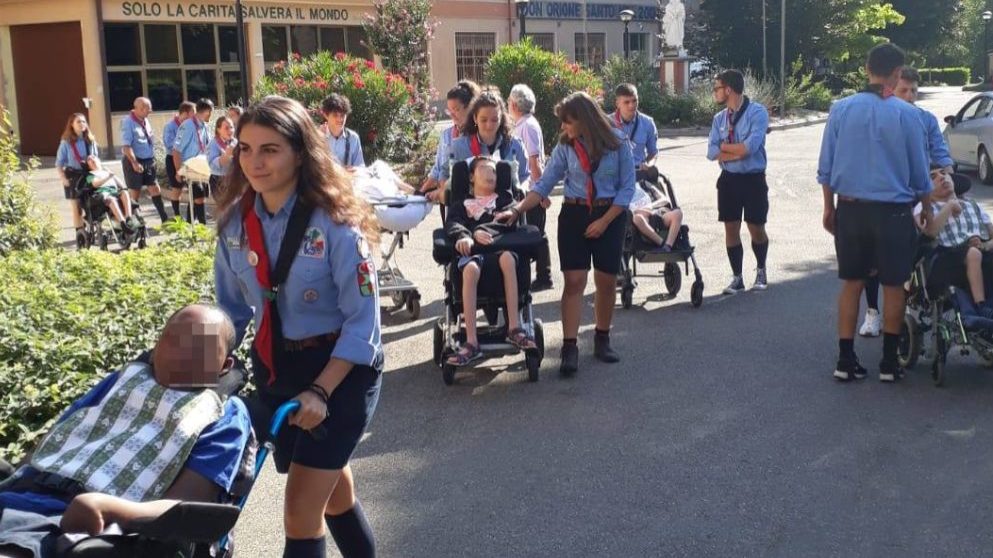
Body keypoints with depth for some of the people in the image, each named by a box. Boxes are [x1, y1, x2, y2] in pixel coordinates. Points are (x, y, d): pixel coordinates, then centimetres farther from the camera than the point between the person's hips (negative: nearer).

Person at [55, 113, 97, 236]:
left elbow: (96, 157, 16)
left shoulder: (90, 140, 6)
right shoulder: (66, 142, -6)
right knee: (76, 207, 4)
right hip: (73, 176, -3)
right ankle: (79, 233, 11)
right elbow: (59, 162, -4)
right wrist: (63, 178, -13)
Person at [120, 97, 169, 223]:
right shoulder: (128, 123, -16)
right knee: (135, 193, 3)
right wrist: (135, 163, -28)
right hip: (134, 161, -7)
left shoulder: (145, 121, 9)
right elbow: (126, 146, -22)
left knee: (155, 189, 6)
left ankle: (164, 219, 11)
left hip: (149, 161, 7)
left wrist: (152, 158, 15)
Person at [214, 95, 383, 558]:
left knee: (301, 511, -9)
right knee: (332, 490, 23)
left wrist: (320, 391, -25)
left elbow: (363, 320, -19)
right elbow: (231, 308, 8)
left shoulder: (334, 223, -20)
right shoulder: (235, 222, -3)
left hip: (340, 370, -6)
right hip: (273, 370, 6)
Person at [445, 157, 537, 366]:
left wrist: (480, 231, -9)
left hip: (499, 246, 0)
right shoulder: (462, 205, 28)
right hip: (472, 251, 0)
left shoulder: (504, 199, 28)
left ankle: (514, 327, -36)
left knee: (507, 258, -38)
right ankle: (472, 343, -41)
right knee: (470, 269, -37)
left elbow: (507, 221, 7)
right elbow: (453, 224, 7)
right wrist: (464, 236, -18)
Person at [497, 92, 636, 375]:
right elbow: (544, 184, 0)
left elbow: (627, 187, -6)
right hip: (574, 215, 1)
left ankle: (602, 341, 23)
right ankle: (570, 348, -6)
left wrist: (604, 221, -12)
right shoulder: (565, 147, 0)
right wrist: (517, 210, -11)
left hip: (609, 216, -1)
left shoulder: (618, 144, -7)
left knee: (606, 281, 6)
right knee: (574, 281, -6)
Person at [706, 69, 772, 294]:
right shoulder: (719, 118, 6)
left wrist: (725, 146, -9)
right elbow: (712, 152, -3)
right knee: (731, 229, 6)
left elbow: (751, 146, -23)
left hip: (753, 180, -4)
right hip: (728, 180, 4)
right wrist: (739, 152, -15)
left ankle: (761, 271, 31)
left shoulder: (757, 112, -11)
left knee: (756, 229, 6)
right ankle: (737, 277, 19)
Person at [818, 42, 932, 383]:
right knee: (893, 286, 10)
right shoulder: (907, 115, -8)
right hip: (893, 212, -2)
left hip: (850, 210, 2)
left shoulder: (841, 109, -3)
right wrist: (926, 209, 18)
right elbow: (919, 172, 1)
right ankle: (889, 362, 16)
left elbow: (826, 167, 2)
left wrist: (829, 208, 13)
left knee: (851, 284, 11)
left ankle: (846, 361, 13)